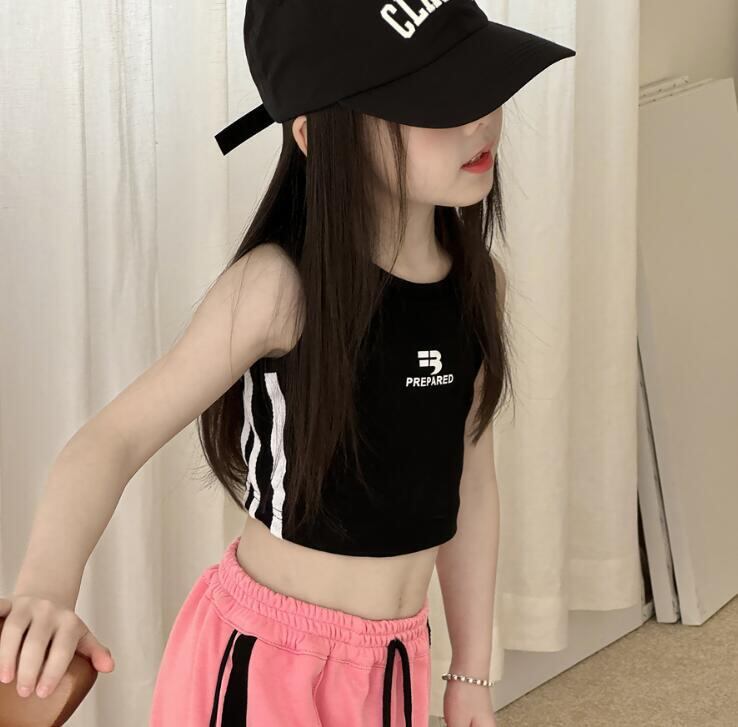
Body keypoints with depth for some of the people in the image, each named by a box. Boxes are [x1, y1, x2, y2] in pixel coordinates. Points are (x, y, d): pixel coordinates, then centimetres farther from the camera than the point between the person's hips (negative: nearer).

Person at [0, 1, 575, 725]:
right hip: (263, 661, -5)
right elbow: (117, 433, -21)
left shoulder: (477, 281, -2)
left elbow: (469, 480, 6)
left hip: (396, 659, 5)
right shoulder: (279, 287, -20)